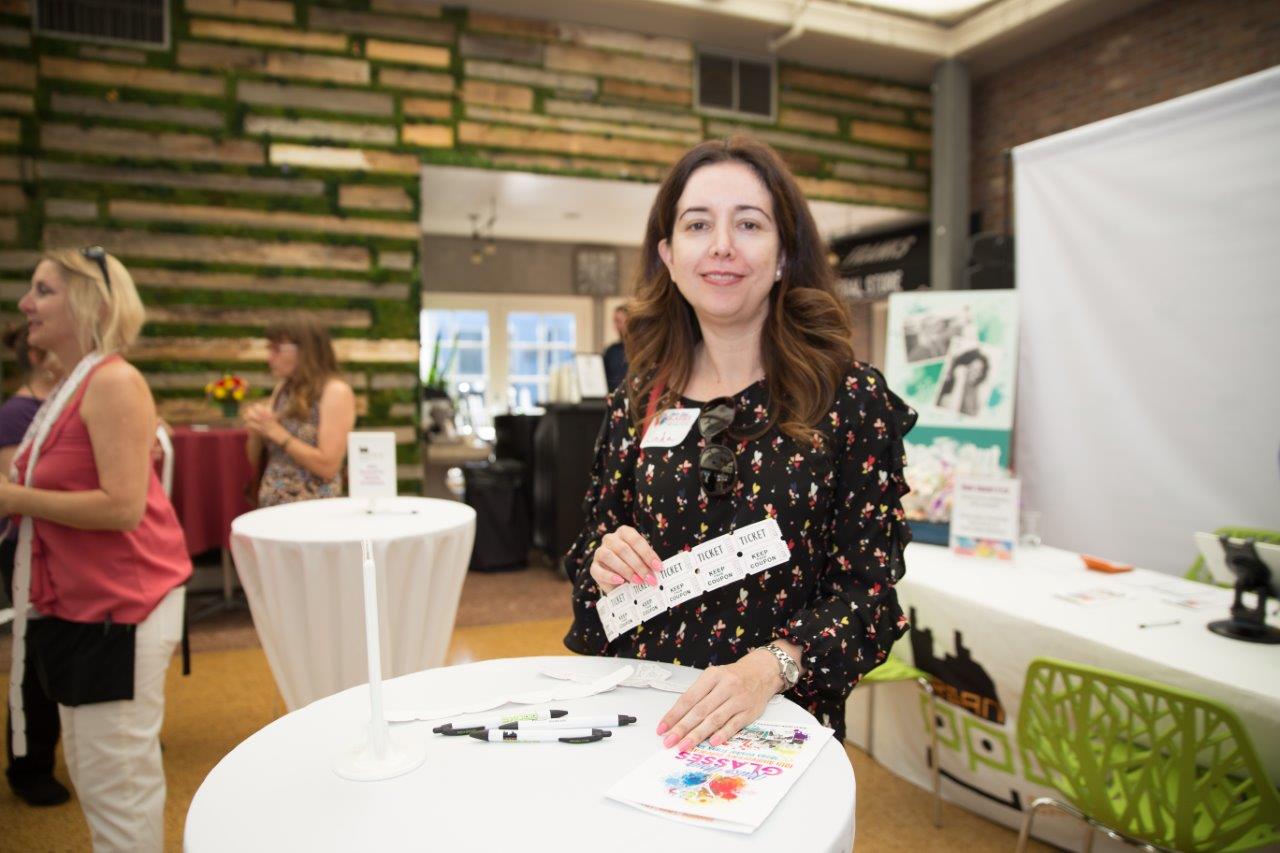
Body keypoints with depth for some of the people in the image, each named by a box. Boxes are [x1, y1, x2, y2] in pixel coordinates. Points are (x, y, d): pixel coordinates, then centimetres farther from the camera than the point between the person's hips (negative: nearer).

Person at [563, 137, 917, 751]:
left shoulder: (851, 400, -5)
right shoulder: (636, 405, 4)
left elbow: (871, 590, -6)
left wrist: (770, 666, -21)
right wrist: (602, 560, -8)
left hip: (778, 724, -1)